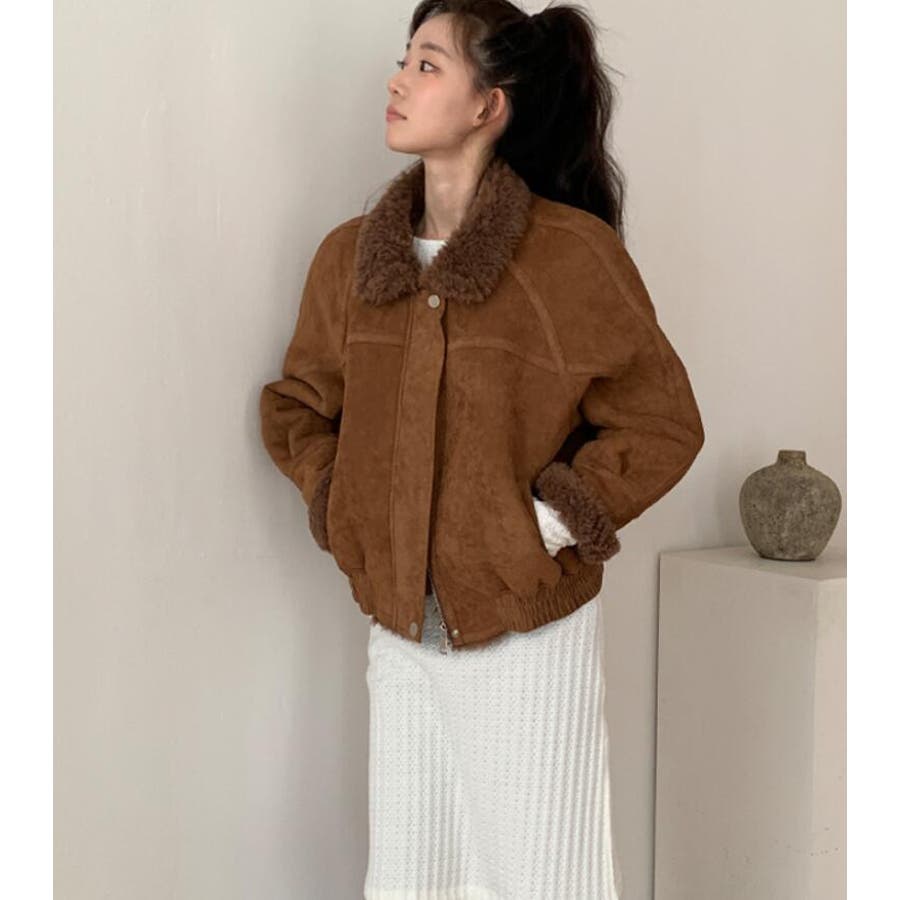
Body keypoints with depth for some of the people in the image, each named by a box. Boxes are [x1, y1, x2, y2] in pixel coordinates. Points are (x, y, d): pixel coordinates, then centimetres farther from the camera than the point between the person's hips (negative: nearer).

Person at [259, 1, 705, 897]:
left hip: (529, 631, -4)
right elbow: (295, 406, 15)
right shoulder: (349, 255, 3)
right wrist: (344, 518, 2)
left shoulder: (573, 252, -12)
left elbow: (662, 424, -7)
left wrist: (549, 526, -11)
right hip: (399, 627, 5)